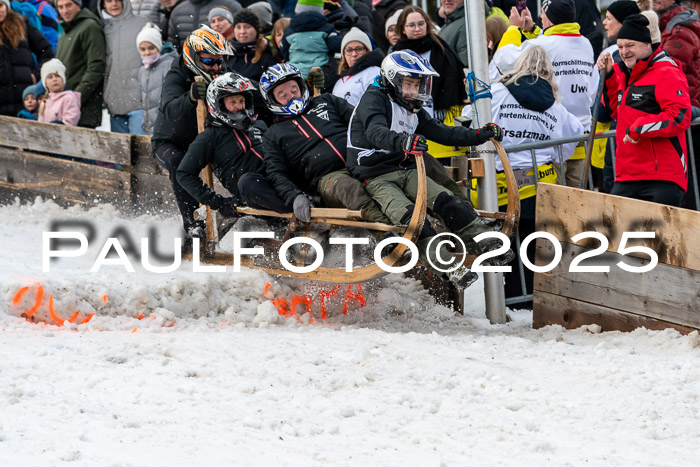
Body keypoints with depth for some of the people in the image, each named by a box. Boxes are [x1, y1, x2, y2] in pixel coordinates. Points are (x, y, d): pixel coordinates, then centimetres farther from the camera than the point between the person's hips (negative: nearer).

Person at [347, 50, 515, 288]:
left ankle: (487, 244, -22)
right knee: (409, 215, -29)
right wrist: (403, 142, -48)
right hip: (376, 177, -7)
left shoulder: (413, 110, 19)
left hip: (405, 171, 8)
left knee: (445, 201, -17)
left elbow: (441, 132, 16)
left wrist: (479, 135, 3)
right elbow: (376, 132, -27)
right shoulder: (374, 99, -8)